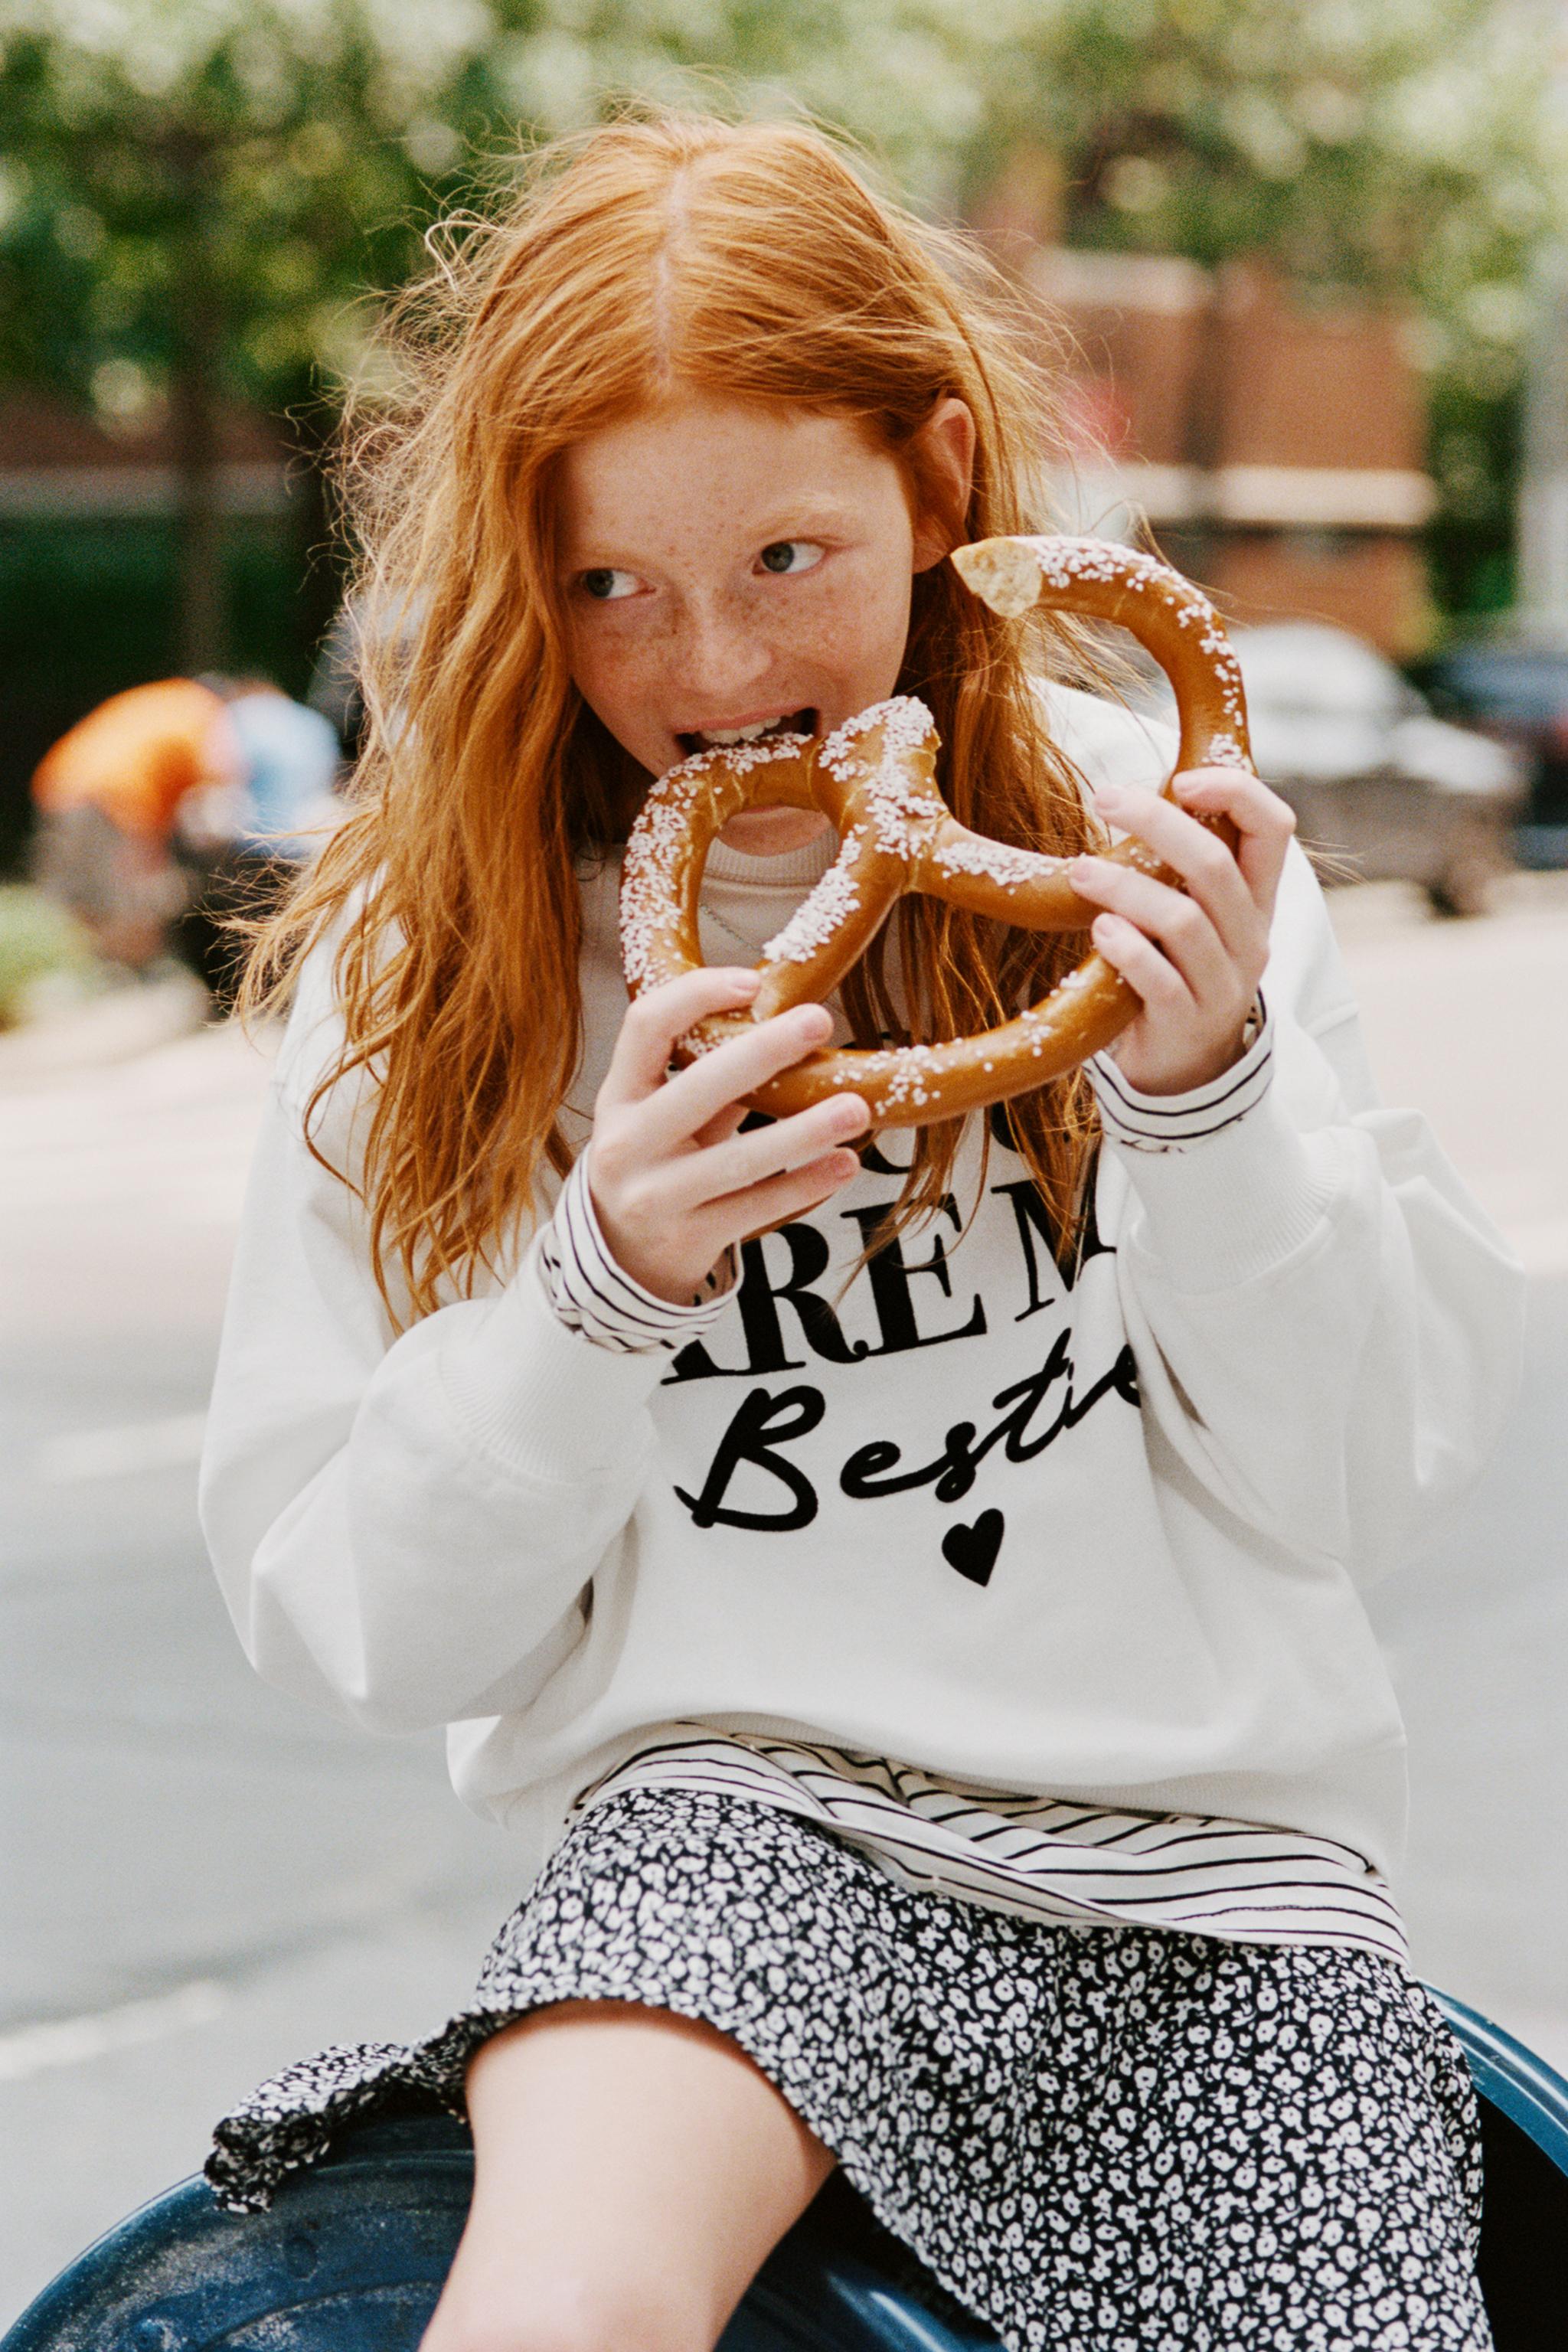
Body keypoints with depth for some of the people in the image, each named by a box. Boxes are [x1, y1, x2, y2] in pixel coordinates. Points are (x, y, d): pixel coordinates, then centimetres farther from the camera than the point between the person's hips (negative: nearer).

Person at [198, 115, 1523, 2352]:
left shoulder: (1146, 839, 2)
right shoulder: (423, 958, 2)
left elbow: (1378, 1483, 3)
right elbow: (352, 1621, 1)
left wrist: (1211, 1098, -14)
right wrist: (603, 1288, -16)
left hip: (1211, 1855, 2)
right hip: (734, 1805, -2)